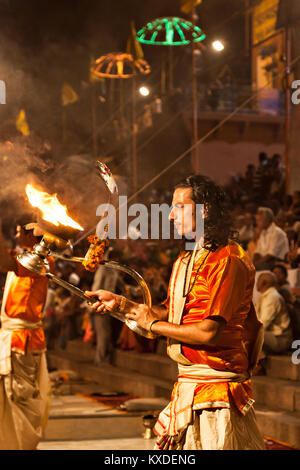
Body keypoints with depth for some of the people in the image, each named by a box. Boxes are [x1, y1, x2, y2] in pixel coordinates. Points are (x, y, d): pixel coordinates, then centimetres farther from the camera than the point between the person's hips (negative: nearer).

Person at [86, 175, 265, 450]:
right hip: (187, 386, 9)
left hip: (216, 390, -9)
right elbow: (169, 312, 20)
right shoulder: (186, 260, 16)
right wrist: (120, 303, 11)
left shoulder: (229, 261, -16)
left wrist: (153, 325, -9)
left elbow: (208, 332, -22)